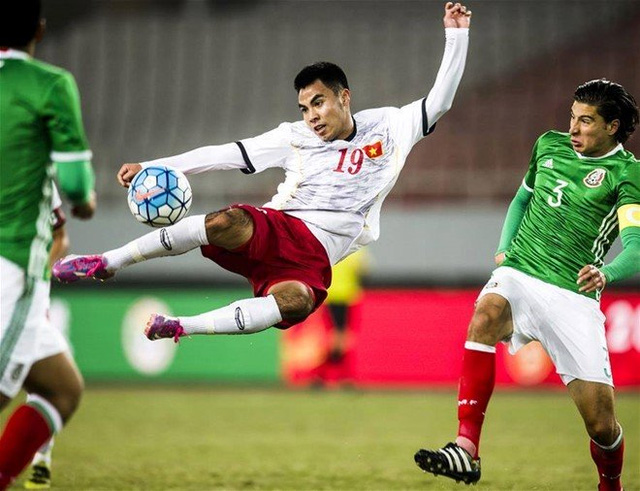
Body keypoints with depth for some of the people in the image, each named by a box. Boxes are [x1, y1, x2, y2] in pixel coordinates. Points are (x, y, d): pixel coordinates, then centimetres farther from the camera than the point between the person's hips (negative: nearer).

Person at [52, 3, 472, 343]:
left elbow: (438, 102, 10)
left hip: (313, 259, 0)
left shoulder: (387, 128, 12)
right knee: (225, 222, -36)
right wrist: (153, 167, 1)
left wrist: (456, 35, -1)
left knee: (296, 300, -38)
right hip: (273, 228, 0)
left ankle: (181, 327, -37)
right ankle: (107, 263, -29)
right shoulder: (295, 138, 11)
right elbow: (225, 155, 7)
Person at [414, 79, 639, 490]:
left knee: (601, 422, -7)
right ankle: (466, 449, -41)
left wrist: (606, 273, -40)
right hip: (518, 274, 3)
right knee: (487, 313, -34)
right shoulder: (550, 145, 12)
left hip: (574, 297, -3)